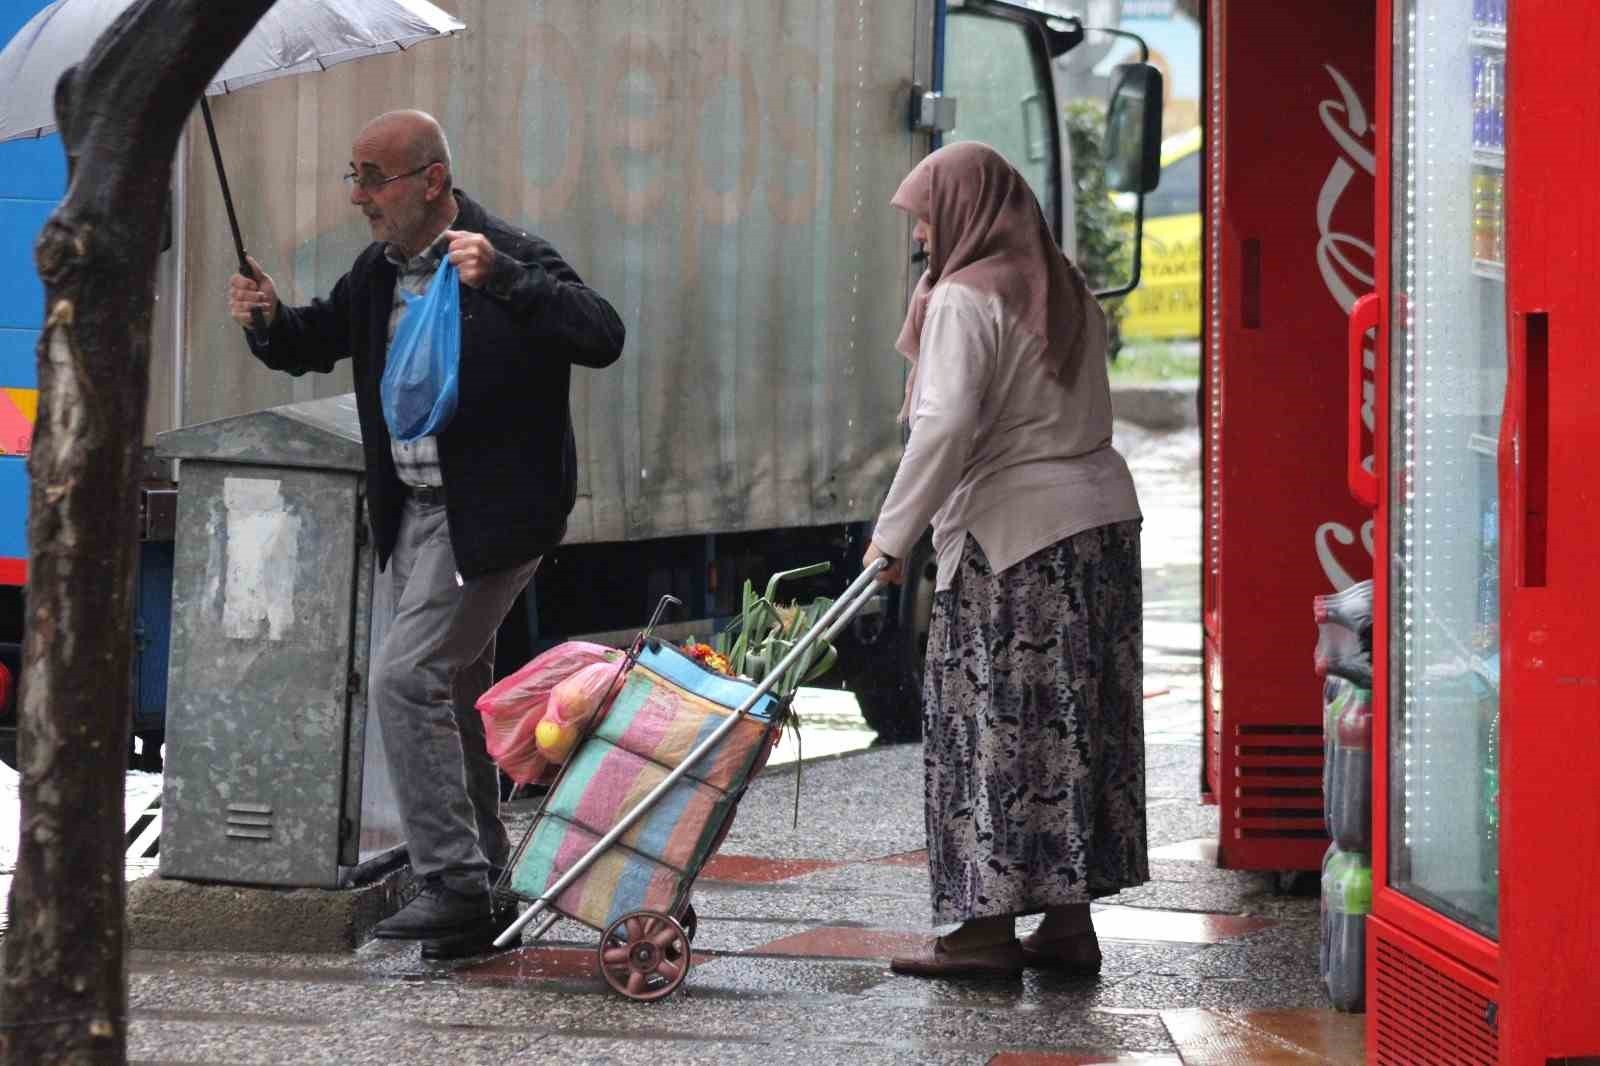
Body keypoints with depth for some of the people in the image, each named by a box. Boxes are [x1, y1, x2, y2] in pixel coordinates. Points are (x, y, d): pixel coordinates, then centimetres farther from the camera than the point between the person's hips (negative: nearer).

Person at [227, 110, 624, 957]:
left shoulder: (514, 259, -15)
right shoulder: (379, 271, 8)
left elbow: (602, 338, -28)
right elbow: (313, 344, 21)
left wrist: (500, 278, -39)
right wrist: (267, 319, -2)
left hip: (490, 518, -9)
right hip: (413, 513, 9)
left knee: (406, 679, -17)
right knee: (448, 697, 15)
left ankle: (454, 886, -12)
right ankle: (482, 876, 28)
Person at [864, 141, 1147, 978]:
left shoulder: (967, 299, -11)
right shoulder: (1064, 290, 15)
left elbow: (947, 424, -20)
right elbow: (1084, 415, 14)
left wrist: (893, 534, -16)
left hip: (1016, 533, -8)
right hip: (1102, 513, 8)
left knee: (992, 728, -2)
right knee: (1078, 725, 10)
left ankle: (990, 923, 0)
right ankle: (1069, 921, 14)